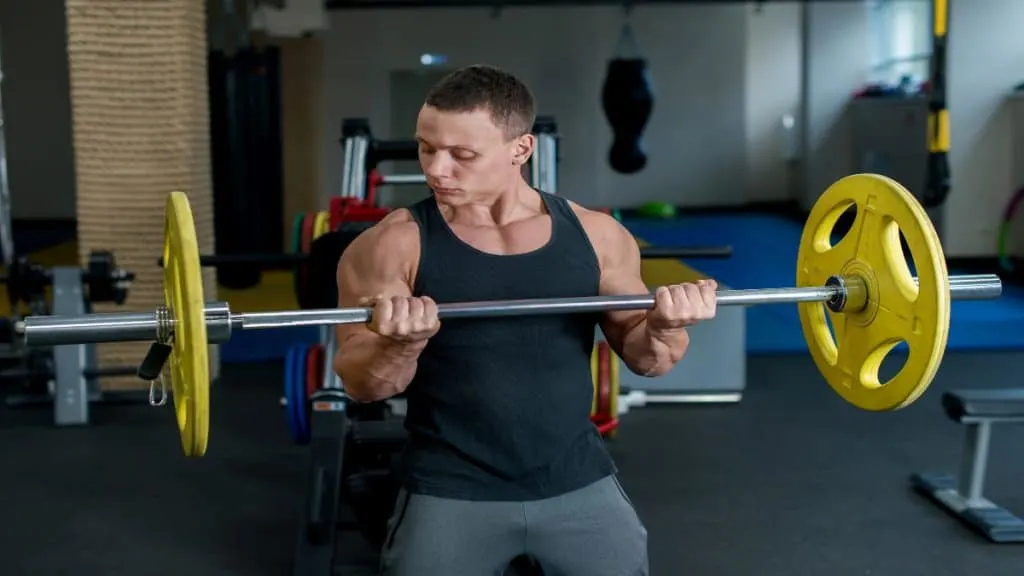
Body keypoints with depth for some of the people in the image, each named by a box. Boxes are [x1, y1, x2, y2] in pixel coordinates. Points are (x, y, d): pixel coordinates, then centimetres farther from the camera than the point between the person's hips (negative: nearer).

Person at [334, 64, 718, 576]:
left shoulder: (594, 236, -1)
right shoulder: (393, 246, -8)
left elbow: (642, 356, 8)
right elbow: (360, 384, -10)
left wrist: (663, 328, -14)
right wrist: (401, 343, -30)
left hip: (579, 482, 3)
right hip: (450, 492, -2)